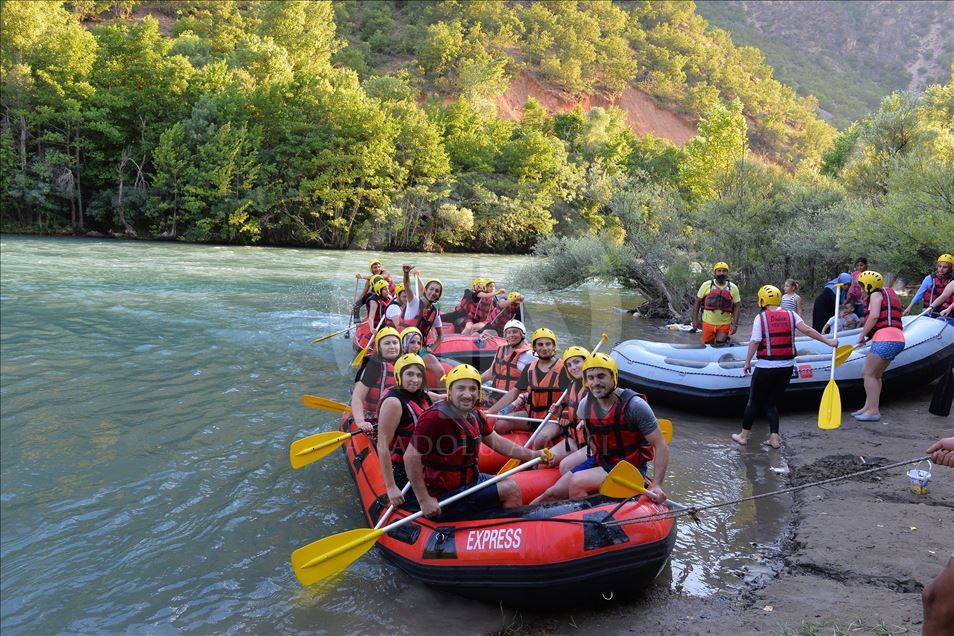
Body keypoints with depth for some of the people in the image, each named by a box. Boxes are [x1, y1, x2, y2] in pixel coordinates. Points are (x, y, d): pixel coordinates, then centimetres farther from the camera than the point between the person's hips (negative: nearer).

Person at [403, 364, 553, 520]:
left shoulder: (474, 415, 3)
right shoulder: (436, 418, -26)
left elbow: (495, 441, 14)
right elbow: (410, 457, -28)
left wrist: (531, 455, 6)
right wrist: (424, 500, -26)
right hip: (446, 496, -9)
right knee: (511, 490, -7)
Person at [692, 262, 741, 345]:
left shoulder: (733, 288, 1)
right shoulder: (706, 285, -3)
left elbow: (736, 307, 3)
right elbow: (697, 302, 4)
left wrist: (735, 324, -5)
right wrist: (695, 319, 1)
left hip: (725, 324, 0)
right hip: (708, 323, 0)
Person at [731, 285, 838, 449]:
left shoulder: (761, 317, -8)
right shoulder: (791, 315, 2)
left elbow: (754, 342, -10)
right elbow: (807, 330, -6)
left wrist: (747, 362, -3)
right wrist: (828, 341, 1)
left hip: (766, 367, -4)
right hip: (787, 367, 4)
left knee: (754, 401, 10)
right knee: (771, 402, 16)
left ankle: (743, 435, 19)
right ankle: (774, 438, 9)